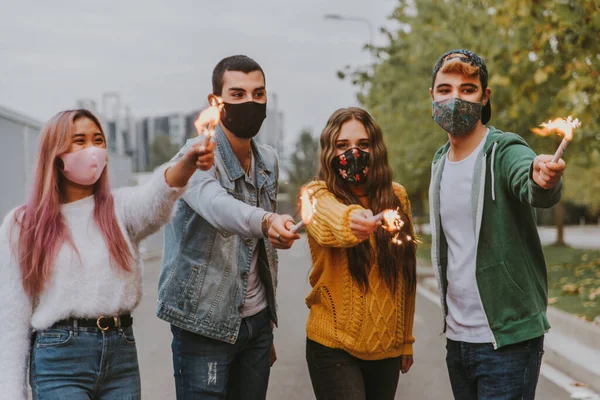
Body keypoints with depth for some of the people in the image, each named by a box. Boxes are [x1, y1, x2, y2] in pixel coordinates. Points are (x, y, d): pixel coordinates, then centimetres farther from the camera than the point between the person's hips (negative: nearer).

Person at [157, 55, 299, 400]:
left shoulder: (269, 161, 8)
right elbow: (217, 206, -35)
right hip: (205, 326, -6)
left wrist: (268, 323, 13)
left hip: (257, 322, 6)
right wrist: (265, 222, -55)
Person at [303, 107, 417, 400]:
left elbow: (406, 274, 12)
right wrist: (351, 220, -55)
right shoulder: (317, 194, -7)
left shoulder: (396, 197, 5)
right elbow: (329, 219, -32)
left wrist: (406, 339, 14)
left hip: (387, 348, 4)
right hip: (335, 347, -4)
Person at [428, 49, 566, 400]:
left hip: (509, 340, -6)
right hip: (458, 337, 7)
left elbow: (531, 188, -35)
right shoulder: (441, 162, 9)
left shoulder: (505, 151, -12)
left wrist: (543, 180, -57)